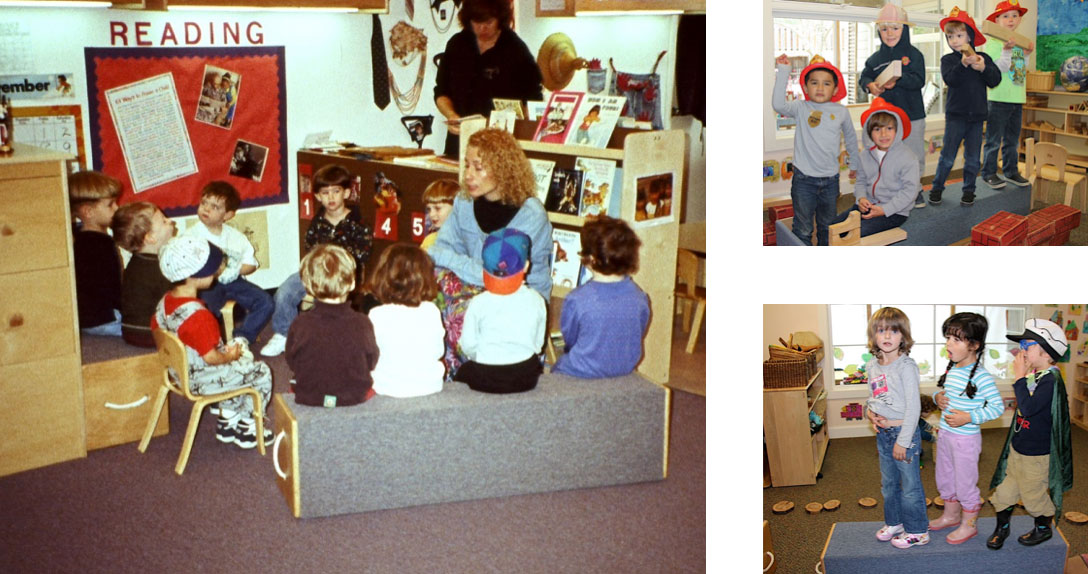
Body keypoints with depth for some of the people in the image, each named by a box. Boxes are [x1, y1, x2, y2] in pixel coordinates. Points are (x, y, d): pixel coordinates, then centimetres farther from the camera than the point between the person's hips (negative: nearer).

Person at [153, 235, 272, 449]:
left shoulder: (165, 301, -6)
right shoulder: (197, 315, -33)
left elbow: (156, 328, 12)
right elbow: (211, 358, -30)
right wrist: (229, 355, -7)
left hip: (179, 372, 9)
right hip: (202, 381, -9)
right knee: (261, 373, 5)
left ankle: (227, 420, 35)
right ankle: (246, 429, 18)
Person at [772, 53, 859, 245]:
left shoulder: (841, 112, 2)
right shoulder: (801, 108, -6)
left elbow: (850, 137, 19)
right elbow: (778, 105, -25)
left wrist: (854, 164, 28)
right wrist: (783, 71, -26)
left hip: (830, 179, 3)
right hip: (804, 179, -3)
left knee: (827, 226, 18)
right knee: (802, 230, 1)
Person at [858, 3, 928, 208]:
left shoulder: (913, 54, -4)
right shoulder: (876, 58, 5)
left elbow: (919, 80, -15)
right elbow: (864, 76, 5)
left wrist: (898, 81, -32)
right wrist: (870, 85, -19)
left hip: (912, 114, -2)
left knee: (914, 154, 7)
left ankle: (915, 190, 22)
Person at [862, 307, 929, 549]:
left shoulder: (906, 366, -18)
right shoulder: (872, 366, 3)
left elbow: (913, 407, -18)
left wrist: (903, 441, -18)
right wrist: (869, 410, -4)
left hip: (904, 431, -7)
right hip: (883, 432, 7)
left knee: (910, 485, 4)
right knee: (888, 483, 21)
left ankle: (917, 531, 18)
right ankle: (894, 522, 38)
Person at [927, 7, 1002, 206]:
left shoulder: (983, 58, 4)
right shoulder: (948, 59, -1)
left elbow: (995, 80, -4)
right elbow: (950, 79, -19)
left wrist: (984, 68, -21)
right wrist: (963, 64, -33)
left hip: (977, 115, 2)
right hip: (955, 115, -2)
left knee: (973, 158, 8)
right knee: (947, 157, 0)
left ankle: (969, 190, 18)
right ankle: (937, 188, 12)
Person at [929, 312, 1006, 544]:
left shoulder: (981, 376, -21)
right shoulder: (951, 370, 2)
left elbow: (998, 406, -19)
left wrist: (969, 417, -26)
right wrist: (938, 397, -5)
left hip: (966, 438, -8)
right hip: (945, 434, 8)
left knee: (965, 483, 7)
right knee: (944, 479, 22)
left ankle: (969, 525, 25)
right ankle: (951, 514, 42)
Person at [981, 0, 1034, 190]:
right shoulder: (993, 42, -9)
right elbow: (996, 70, -17)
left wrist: (1027, 55, 6)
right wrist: (1007, 51, -28)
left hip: (1017, 98, 7)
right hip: (999, 98, -7)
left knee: (1012, 139, 14)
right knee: (994, 139, -1)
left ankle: (1010, 171, 23)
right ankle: (989, 173, 7)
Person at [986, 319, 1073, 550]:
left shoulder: (1051, 380, -24)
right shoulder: (1033, 375, 3)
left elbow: (1027, 408, -32)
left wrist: (1020, 378, -28)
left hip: (1036, 454, -8)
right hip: (1017, 448, 8)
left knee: (1032, 495, 10)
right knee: (1005, 489, 14)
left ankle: (1043, 529, 34)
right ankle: (1002, 527, 31)